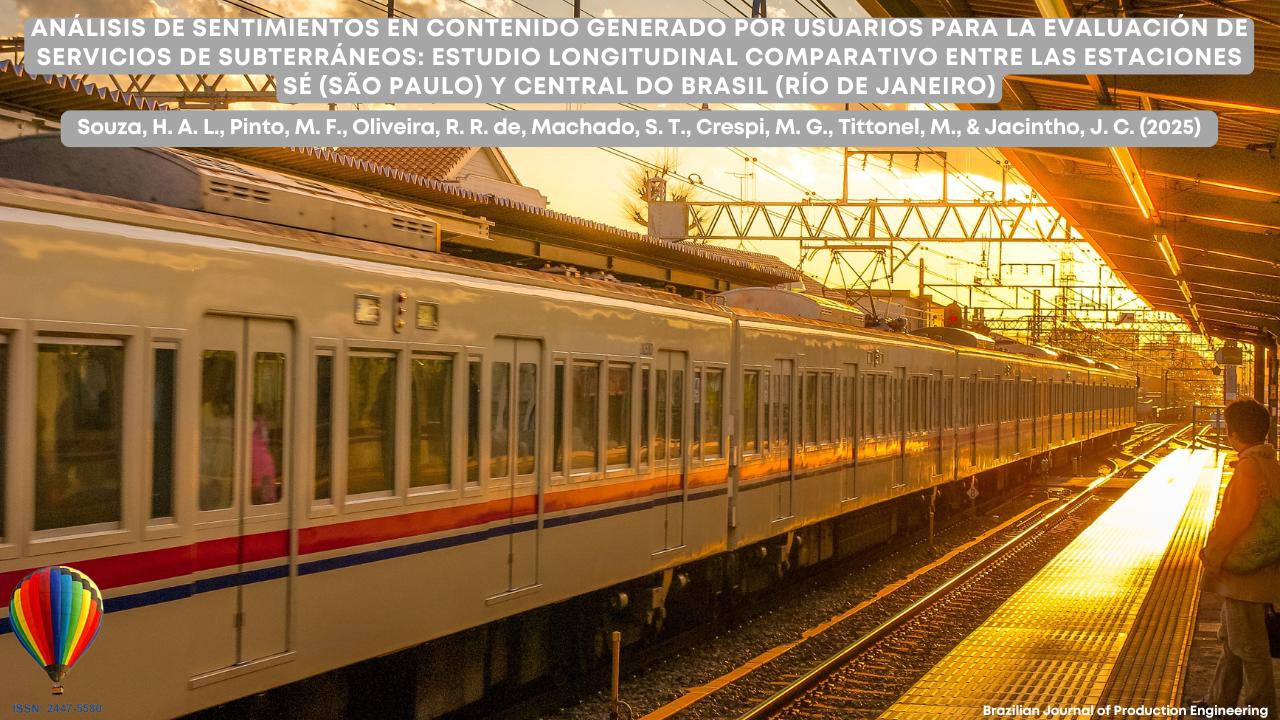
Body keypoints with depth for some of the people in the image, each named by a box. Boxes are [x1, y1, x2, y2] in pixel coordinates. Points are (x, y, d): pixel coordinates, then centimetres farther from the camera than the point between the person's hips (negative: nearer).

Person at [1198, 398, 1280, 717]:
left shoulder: (1249, 469, -23)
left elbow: (1232, 524, -24)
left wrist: (1212, 560, -11)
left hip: (1244, 577, -10)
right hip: (1253, 576, 10)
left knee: (1249, 649, 1)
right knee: (1231, 641, 21)